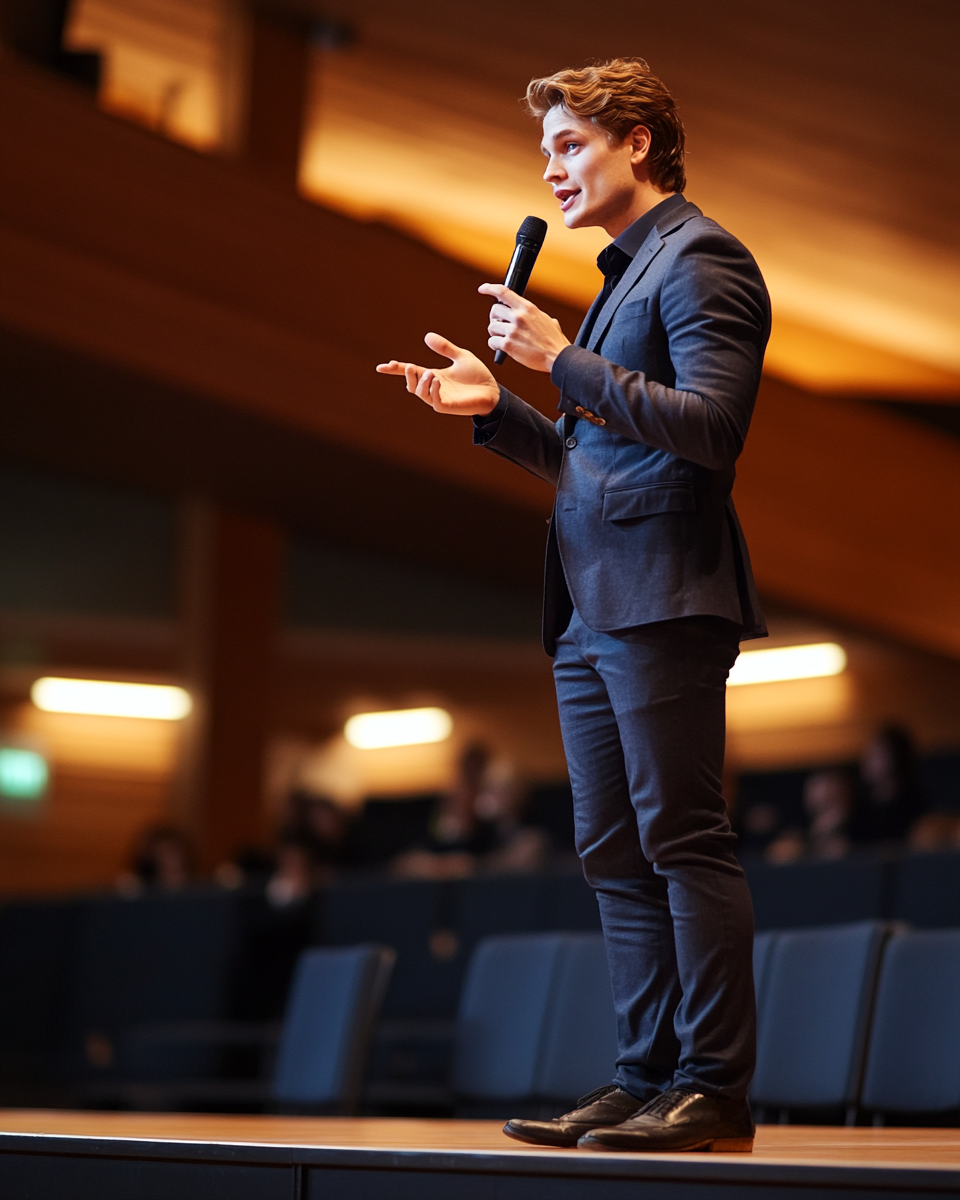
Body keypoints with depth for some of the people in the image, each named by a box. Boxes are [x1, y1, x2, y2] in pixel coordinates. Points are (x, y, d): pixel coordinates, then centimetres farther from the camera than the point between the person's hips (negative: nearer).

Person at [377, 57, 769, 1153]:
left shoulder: (699, 259, -5)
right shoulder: (623, 275, 24)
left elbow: (709, 425, -18)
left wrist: (563, 360, -17)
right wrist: (493, 409, 12)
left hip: (661, 597, -10)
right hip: (591, 608, 10)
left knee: (681, 837, -8)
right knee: (614, 853, 8)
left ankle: (715, 1089, -5)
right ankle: (648, 1080, 12)